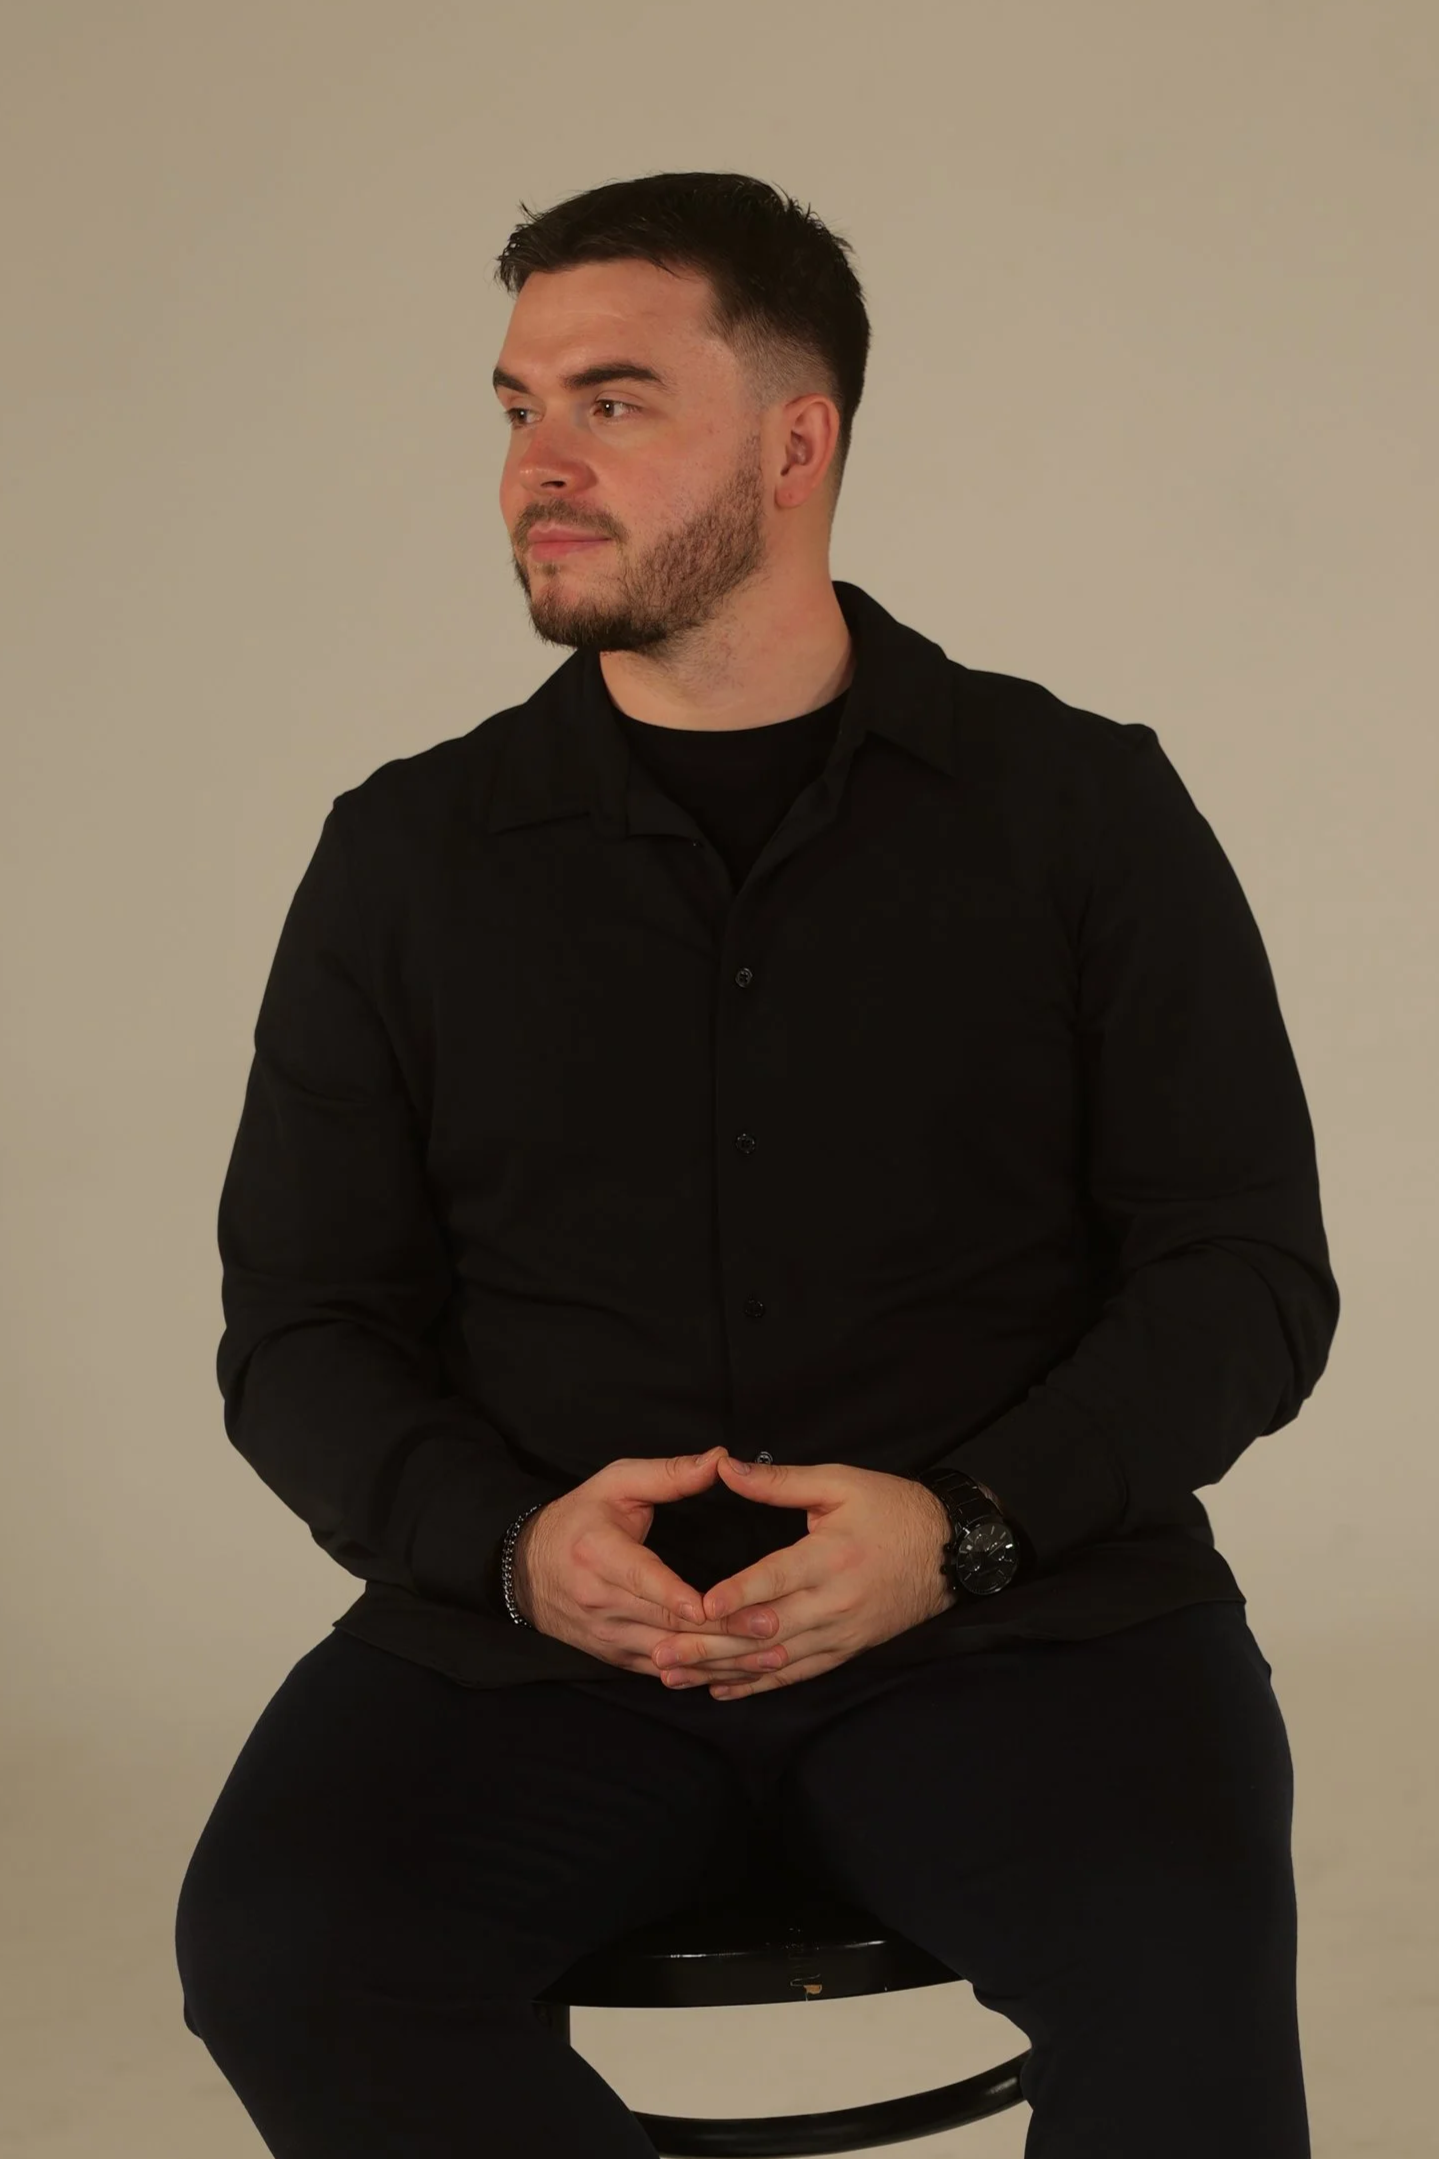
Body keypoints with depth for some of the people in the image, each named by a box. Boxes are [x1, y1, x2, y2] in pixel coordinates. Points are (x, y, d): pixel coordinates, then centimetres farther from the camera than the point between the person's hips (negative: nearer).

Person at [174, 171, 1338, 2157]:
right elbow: (300, 1325, 10)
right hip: (528, 1636, 2)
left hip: (1013, 1615, -1)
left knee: (1181, 1967, -31)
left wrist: (964, 1524, -13)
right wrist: (506, 1543, -11)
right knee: (282, 1952, -26)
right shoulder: (411, 854, 10)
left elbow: (1249, 1277, 4)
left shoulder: (1082, 808, 6)